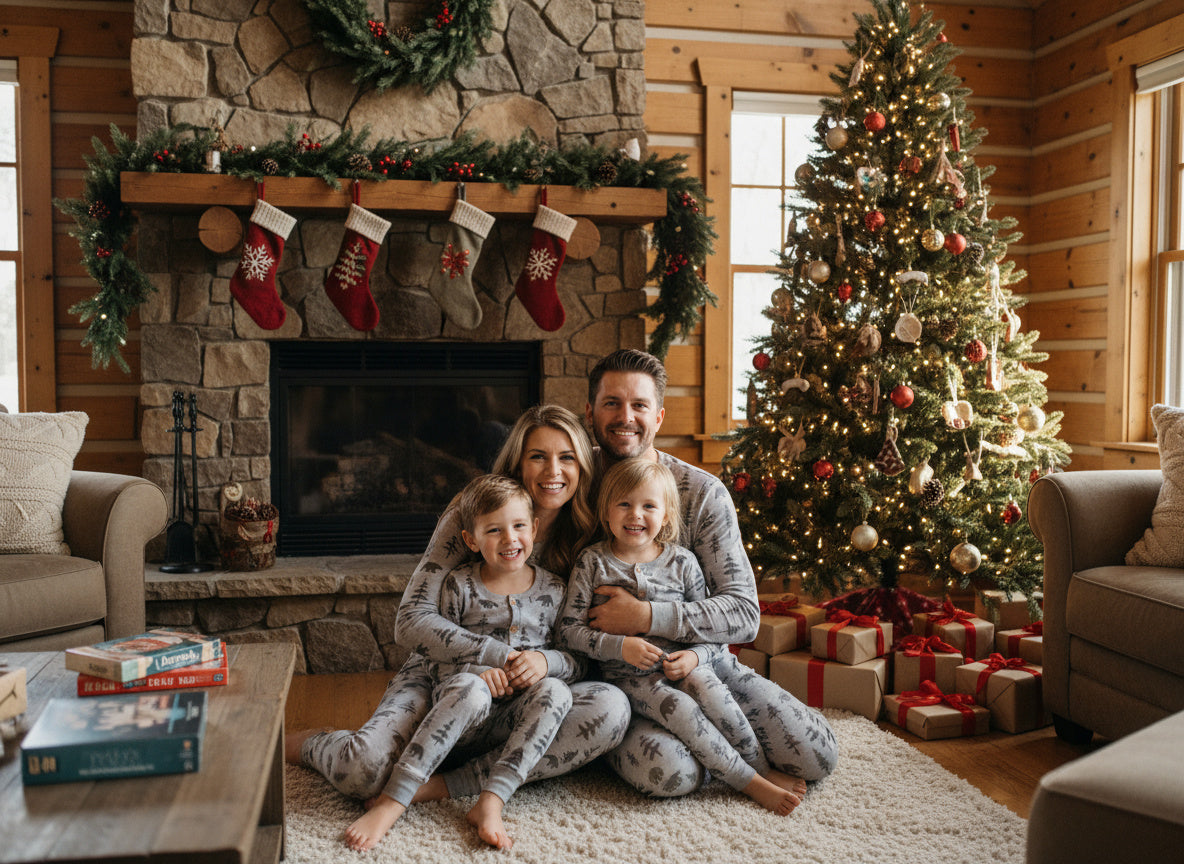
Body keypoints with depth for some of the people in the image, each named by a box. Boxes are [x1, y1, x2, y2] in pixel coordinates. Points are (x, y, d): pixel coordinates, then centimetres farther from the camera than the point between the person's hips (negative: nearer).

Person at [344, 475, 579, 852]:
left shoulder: (552, 590, 8)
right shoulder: (460, 586, 3)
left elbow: (580, 661, 10)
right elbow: (435, 657, 2)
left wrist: (545, 661, -11)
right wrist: (477, 669, -17)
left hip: (521, 710, 2)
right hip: (462, 703, -2)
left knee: (555, 691, -31)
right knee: (471, 689, -38)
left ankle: (491, 801, -36)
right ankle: (391, 801, -38)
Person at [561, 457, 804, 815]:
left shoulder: (681, 561, 4)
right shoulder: (593, 562, 0)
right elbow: (569, 629, -4)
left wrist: (694, 656, -13)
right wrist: (620, 646, -16)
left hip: (681, 664, 2)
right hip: (629, 676, -2)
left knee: (709, 689, -30)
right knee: (679, 708, -29)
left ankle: (765, 768, -17)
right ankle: (753, 783, -22)